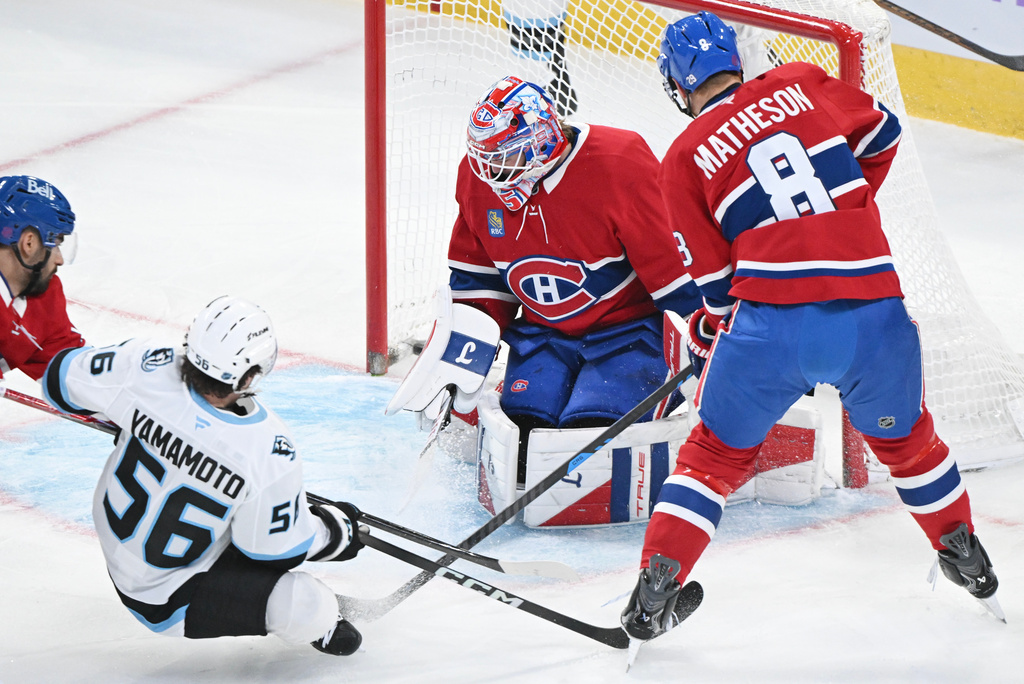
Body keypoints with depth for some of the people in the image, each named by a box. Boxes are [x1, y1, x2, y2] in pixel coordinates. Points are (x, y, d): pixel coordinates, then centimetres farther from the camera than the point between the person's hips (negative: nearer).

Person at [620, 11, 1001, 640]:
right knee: (904, 435, 27)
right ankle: (966, 557, 39)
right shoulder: (800, 84, 9)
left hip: (772, 327, -2)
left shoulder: (684, 157, 5)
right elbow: (881, 132, 23)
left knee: (716, 453, 16)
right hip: (875, 313, 2)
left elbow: (715, 275, 8)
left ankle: (658, 581, 8)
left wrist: (708, 334, 27)